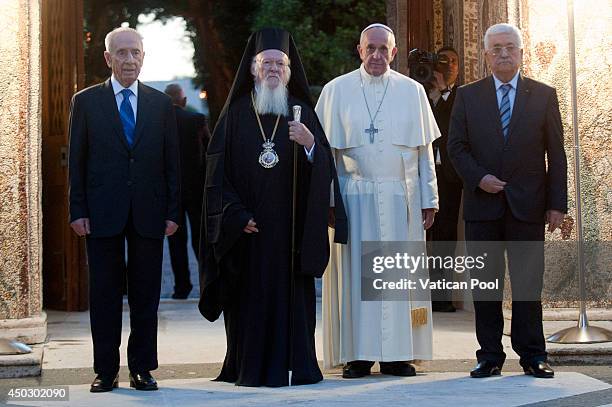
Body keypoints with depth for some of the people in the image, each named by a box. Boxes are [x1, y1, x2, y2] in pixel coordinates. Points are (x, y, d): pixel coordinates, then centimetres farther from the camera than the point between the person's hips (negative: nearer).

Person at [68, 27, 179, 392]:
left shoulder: (161, 104, 9)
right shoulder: (86, 101, 5)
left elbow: (172, 162, 8)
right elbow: (77, 160, 3)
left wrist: (173, 211, 1)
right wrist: (77, 211, -4)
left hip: (149, 213, 1)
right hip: (103, 212, -1)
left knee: (146, 294, 5)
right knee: (105, 293, 3)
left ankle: (142, 369, 13)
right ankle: (106, 371, 10)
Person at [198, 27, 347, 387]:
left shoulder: (302, 113, 8)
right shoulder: (236, 114, 6)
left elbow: (325, 167, 1)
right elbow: (218, 170, 3)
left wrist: (310, 144, -20)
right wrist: (236, 216, -7)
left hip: (290, 225, 1)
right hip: (247, 228, 0)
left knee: (291, 293, 0)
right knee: (251, 296, -1)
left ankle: (296, 366, 5)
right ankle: (251, 368, 5)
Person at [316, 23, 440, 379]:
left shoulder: (412, 91, 8)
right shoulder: (337, 90, 4)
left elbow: (424, 150, 9)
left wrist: (429, 199, 3)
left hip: (400, 196, 1)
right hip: (353, 195, -1)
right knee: (355, 272, -1)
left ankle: (397, 354, 8)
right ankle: (358, 355, 5)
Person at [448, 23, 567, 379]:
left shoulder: (544, 95, 6)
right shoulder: (468, 96, 8)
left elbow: (556, 154, 4)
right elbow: (456, 147, 7)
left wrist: (557, 203, -2)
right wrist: (478, 178, -11)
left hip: (528, 205, -1)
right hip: (483, 204, 1)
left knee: (528, 282, 1)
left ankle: (533, 356, 8)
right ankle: (490, 357, 10)